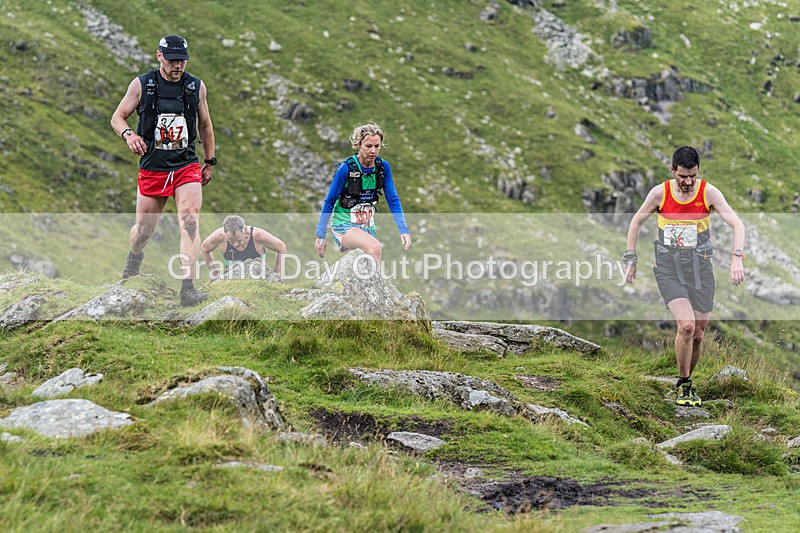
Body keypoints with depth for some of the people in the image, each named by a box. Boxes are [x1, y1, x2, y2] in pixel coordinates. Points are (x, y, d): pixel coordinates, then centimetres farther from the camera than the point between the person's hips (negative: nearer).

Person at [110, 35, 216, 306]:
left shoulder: (196, 87, 4)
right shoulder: (141, 85, -2)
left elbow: (204, 124, 18)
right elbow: (117, 117, 5)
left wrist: (210, 162, 20)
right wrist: (128, 134, -17)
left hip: (187, 166, 0)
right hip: (152, 168, 0)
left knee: (190, 221, -19)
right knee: (144, 230, 10)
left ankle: (187, 289, -23)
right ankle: (134, 259, 47)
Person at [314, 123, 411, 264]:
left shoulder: (383, 167, -3)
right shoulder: (346, 168, -16)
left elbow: (393, 200, 2)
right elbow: (329, 202, -8)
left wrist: (403, 230, -9)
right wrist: (320, 236, -6)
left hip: (367, 227, 6)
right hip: (344, 226, -6)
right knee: (375, 247, -33)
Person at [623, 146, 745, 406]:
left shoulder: (708, 192, -7)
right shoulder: (659, 193, -5)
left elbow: (737, 224, -12)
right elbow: (636, 221, 10)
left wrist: (737, 258, -27)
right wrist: (631, 260, 9)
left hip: (700, 267, 2)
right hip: (668, 268, -2)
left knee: (697, 335, 6)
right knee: (686, 326, -20)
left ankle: (686, 382, 29)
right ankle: (683, 385, -2)